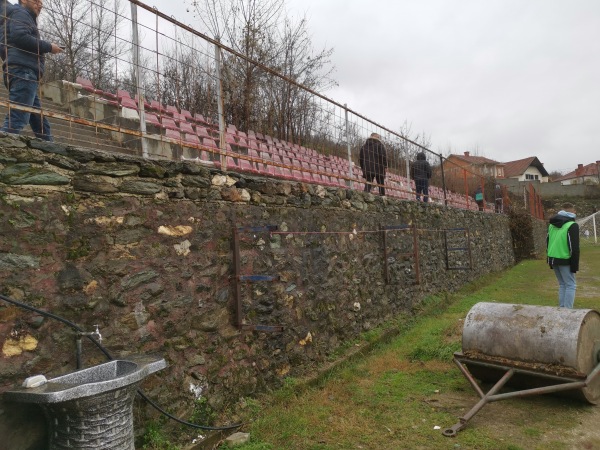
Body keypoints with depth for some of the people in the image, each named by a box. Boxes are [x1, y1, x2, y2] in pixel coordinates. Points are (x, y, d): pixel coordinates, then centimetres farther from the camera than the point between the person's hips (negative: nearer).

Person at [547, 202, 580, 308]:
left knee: (562, 284, 16)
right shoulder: (572, 225, -10)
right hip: (564, 260, -7)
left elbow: (547, 242, 16)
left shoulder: (552, 224, 12)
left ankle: (562, 309, 15)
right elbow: (574, 248, -14)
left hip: (553, 259, 7)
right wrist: (575, 265, -10)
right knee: (571, 285, 0)